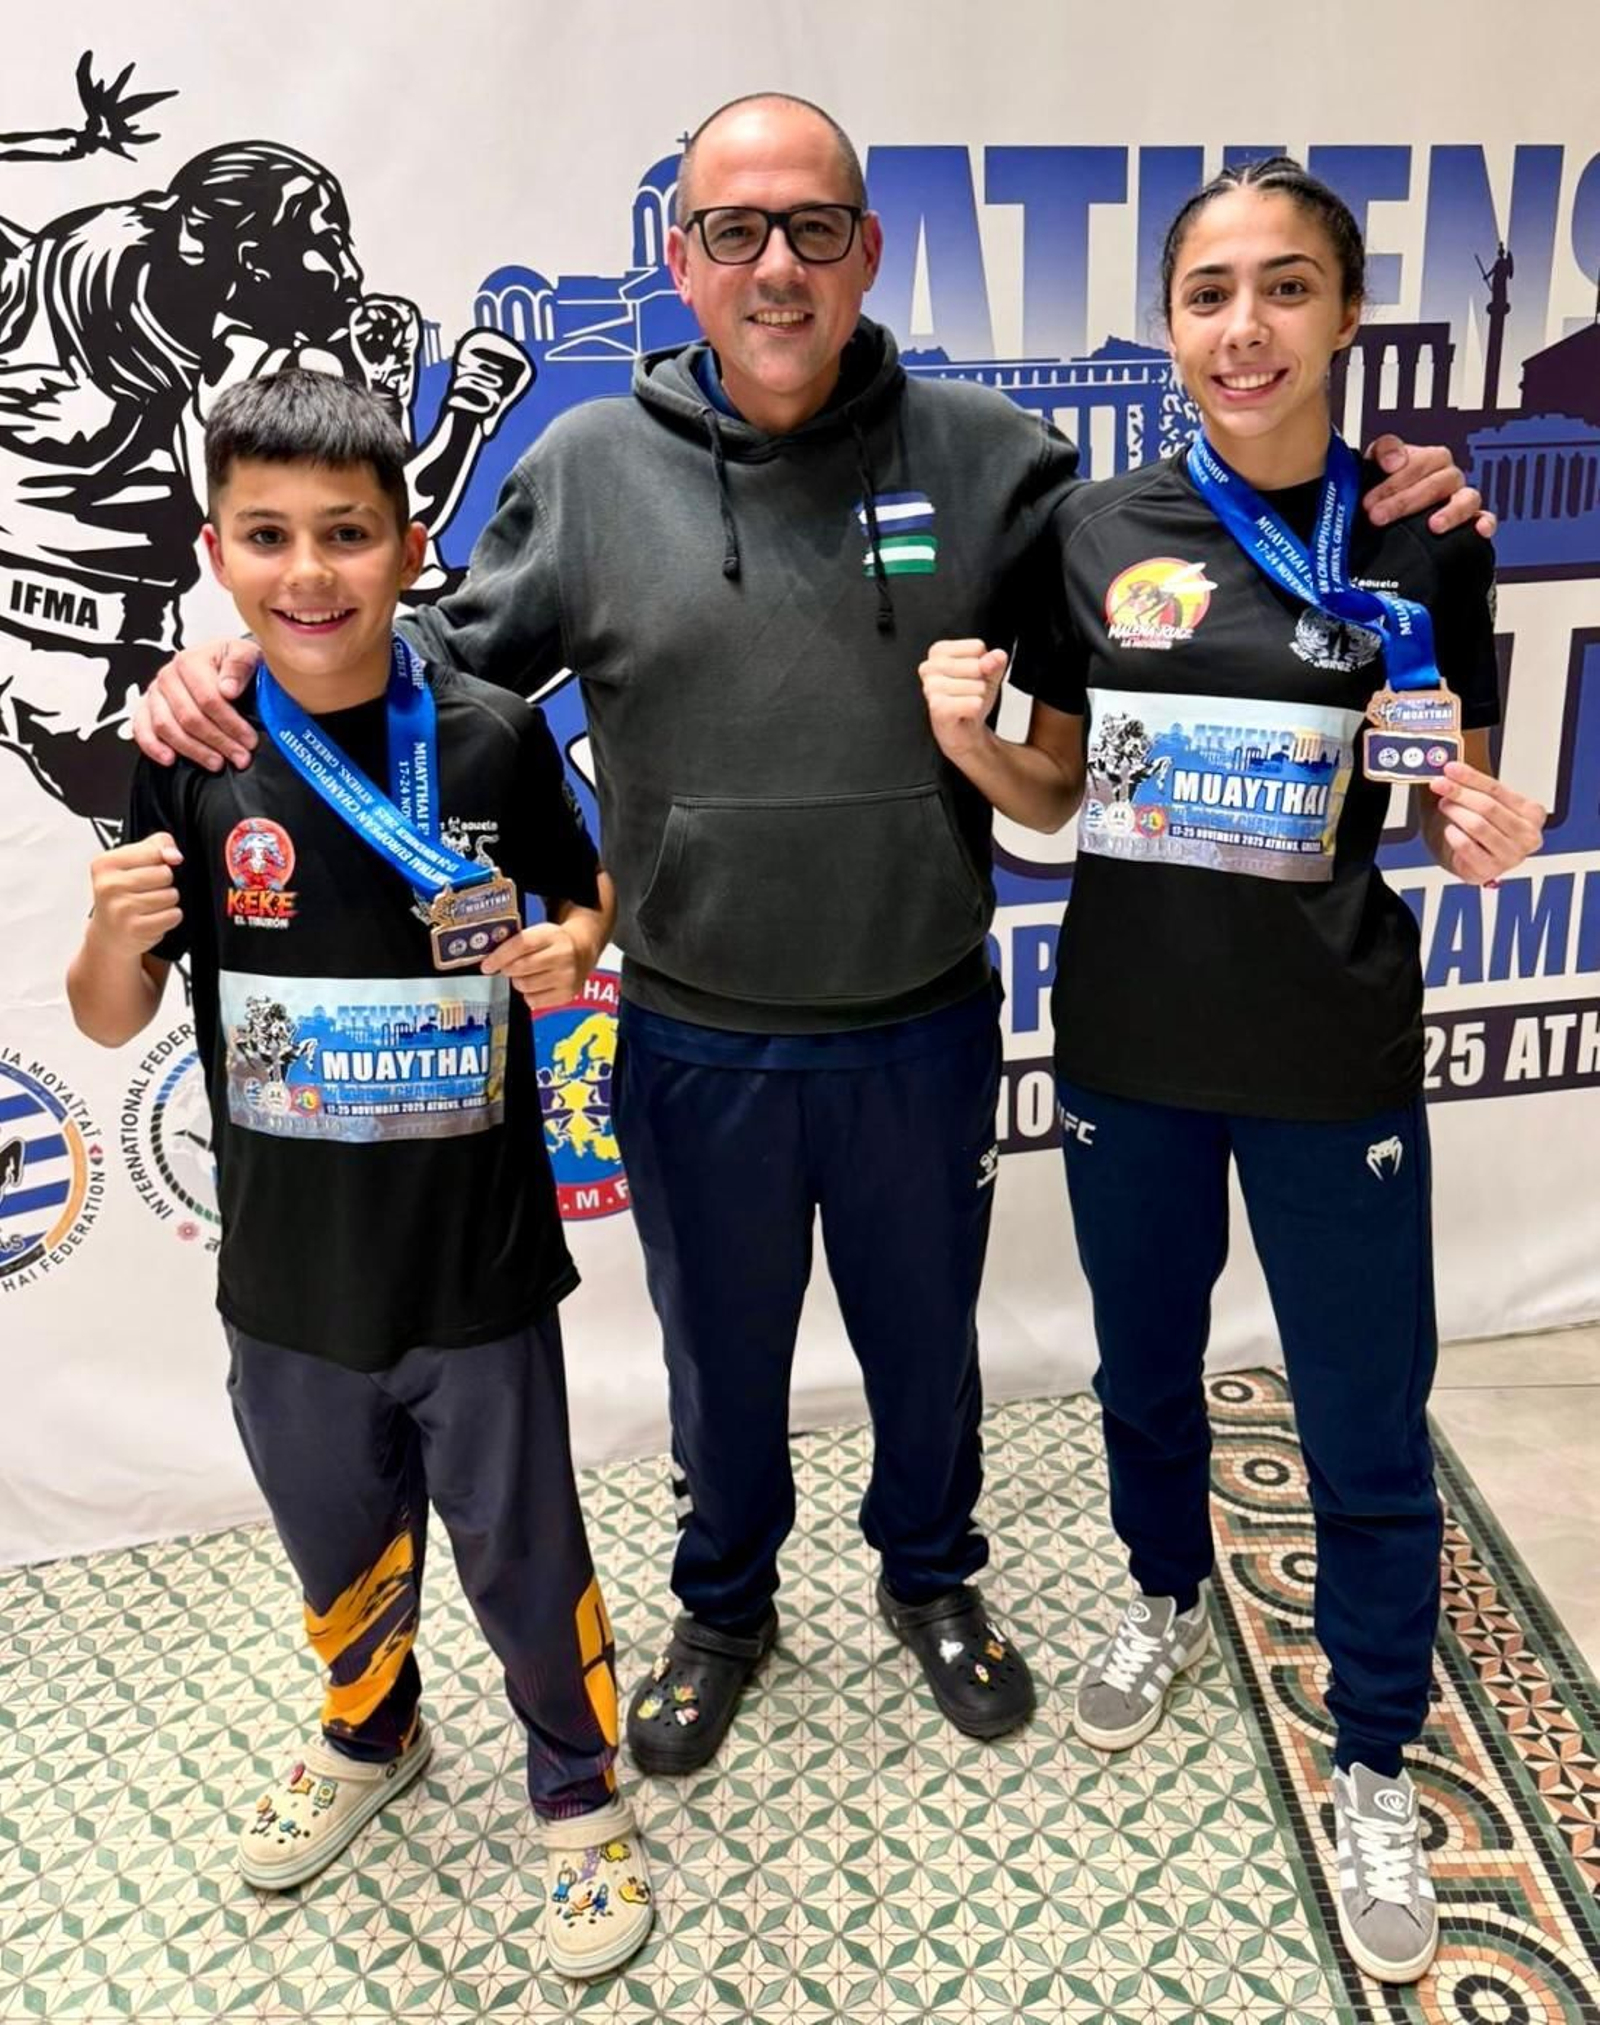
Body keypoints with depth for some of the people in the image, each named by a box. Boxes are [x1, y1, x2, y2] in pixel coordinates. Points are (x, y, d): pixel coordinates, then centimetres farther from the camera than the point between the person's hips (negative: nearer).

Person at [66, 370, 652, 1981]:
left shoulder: (493, 736, -11)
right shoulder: (185, 760, -8)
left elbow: (585, 896, 5)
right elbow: (109, 1024, -1)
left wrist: (570, 947, -17)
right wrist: (118, 938, -22)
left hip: (479, 1266, -2)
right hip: (287, 1275, 2)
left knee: (524, 1557, 16)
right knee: (339, 1548, 26)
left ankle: (580, 1797, 43)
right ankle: (368, 1738, 56)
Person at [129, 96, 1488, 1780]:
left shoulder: (988, 455, -4)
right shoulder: (588, 469, -4)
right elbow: (446, 666, 3)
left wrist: (1368, 523, -10)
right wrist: (242, 682, -12)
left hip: (922, 1038, 1)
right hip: (695, 1052, 0)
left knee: (926, 1339, 22)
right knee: (723, 1358, 21)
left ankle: (932, 1576, 52)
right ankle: (724, 1605, 50)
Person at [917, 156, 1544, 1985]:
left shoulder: (1425, 541, -4)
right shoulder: (1097, 529, -1)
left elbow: (1453, 806, 3)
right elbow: (1056, 795, 4)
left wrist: (1488, 835, -19)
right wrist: (969, 739, -16)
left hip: (1334, 1055, -1)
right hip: (1128, 1037, 2)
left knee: (1365, 1426, 8)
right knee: (1144, 1365, 21)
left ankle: (1374, 1765, 32)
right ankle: (1167, 1597, 50)